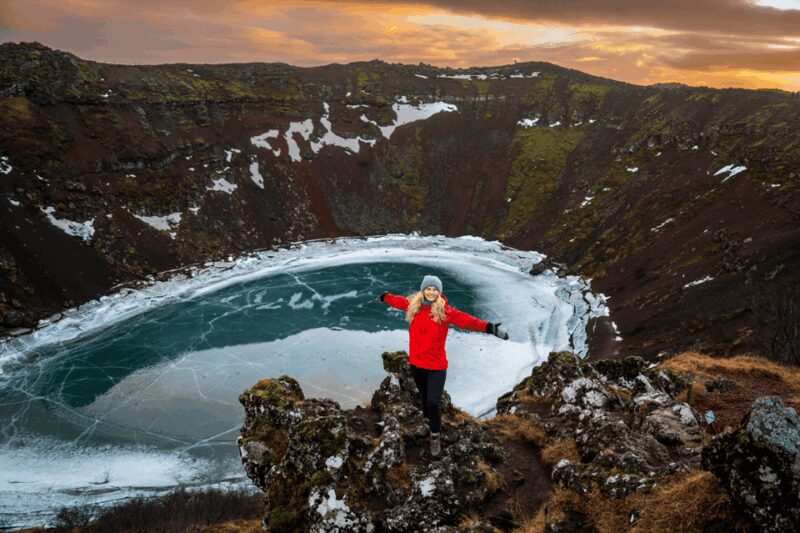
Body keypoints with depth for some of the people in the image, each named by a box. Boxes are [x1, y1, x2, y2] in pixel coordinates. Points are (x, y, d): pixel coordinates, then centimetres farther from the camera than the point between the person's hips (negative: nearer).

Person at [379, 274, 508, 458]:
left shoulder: (444, 310, -16)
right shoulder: (412, 305, -4)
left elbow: (467, 320, -28)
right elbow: (398, 301, 17)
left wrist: (489, 327, -41)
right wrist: (384, 297, 35)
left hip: (436, 366, -4)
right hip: (416, 363, 4)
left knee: (433, 402, -6)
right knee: (424, 397, 23)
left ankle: (435, 436, 18)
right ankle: (428, 421, 51)